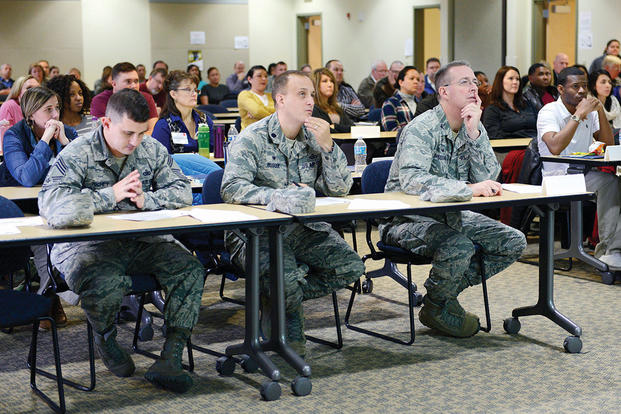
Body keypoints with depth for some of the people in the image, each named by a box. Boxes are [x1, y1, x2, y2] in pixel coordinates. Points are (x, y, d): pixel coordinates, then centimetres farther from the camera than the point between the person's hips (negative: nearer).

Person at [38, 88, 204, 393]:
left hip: (141, 241, 5)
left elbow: (183, 191, 5)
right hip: (86, 244, -5)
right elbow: (49, 204, -21)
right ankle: (105, 338, 1)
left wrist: (145, 200, -14)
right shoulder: (77, 155, -8)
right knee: (106, 283, -36)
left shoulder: (152, 150, 8)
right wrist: (110, 196, -23)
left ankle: (170, 359, -15)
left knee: (190, 269, -19)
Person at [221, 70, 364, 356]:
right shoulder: (253, 138, -7)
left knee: (350, 267, -15)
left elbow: (341, 188, 4)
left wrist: (327, 146, -11)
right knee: (286, 275, -33)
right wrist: (278, 197, -36)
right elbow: (231, 188, -22)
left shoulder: (313, 137, 9)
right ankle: (291, 331, 3)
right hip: (256, 232, -5)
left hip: (304, 229, 6)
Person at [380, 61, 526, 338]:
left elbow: (488, 178, -7)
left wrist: (474, 133, -19)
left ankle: (447, 291, 7)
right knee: (458, 246, -34)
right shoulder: (422, 128, -18)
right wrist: (470, 189, -41)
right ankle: (435, 307, -4)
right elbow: (412, 180, -34)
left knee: (514, 242, -2)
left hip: (451, 216, 8)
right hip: (407, 219, -8)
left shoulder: (473, 128, 4)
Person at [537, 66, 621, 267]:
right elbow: (555, 147, -25)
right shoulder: (549, 112, -7)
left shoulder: (589, 112, 14)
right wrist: (579, 114, -21)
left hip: (585, 174, 7)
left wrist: (600, 111, -2)